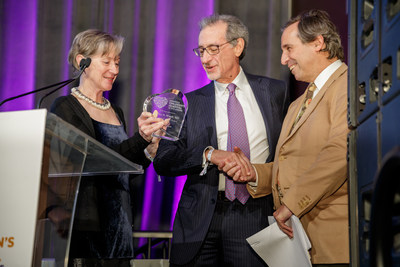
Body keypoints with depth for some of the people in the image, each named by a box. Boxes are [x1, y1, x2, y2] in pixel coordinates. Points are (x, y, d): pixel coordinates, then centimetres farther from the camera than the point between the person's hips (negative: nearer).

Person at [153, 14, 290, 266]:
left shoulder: (275, 92, 10)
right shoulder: (190, 102, 9)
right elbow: (163, 162, 2)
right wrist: (209, 155, -13)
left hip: (254, 216, -1)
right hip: (200, 221, 1)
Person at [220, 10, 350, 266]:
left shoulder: (347, 86, -6)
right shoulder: (297, 105, 26)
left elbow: (340, 152, -19)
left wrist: (292, 203, -17)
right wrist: (255, 173, 4)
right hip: (293, 230, 8)